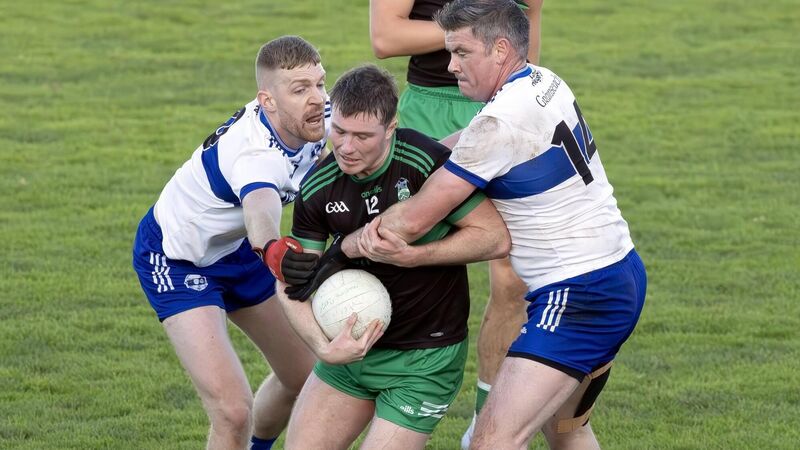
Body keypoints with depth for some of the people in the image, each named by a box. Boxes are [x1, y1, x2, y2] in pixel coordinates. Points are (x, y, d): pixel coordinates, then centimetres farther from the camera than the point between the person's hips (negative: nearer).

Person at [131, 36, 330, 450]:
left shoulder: (318, 116, -18)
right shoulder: (254, 155, -41)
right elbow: (260, 215, -64)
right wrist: (277, 252, -86)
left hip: (235, 247, 8)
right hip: (175, 258, -8)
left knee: (304, 376, 16)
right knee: (233, 412, -22)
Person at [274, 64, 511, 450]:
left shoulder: (426, 164, -22)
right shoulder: (318, 187, -7)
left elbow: (496, 237, -19)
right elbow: (291, 282, -3)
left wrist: (406, 254, -23)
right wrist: (323, 347, -20)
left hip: (424, 359, -6)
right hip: (354, 344, 6)